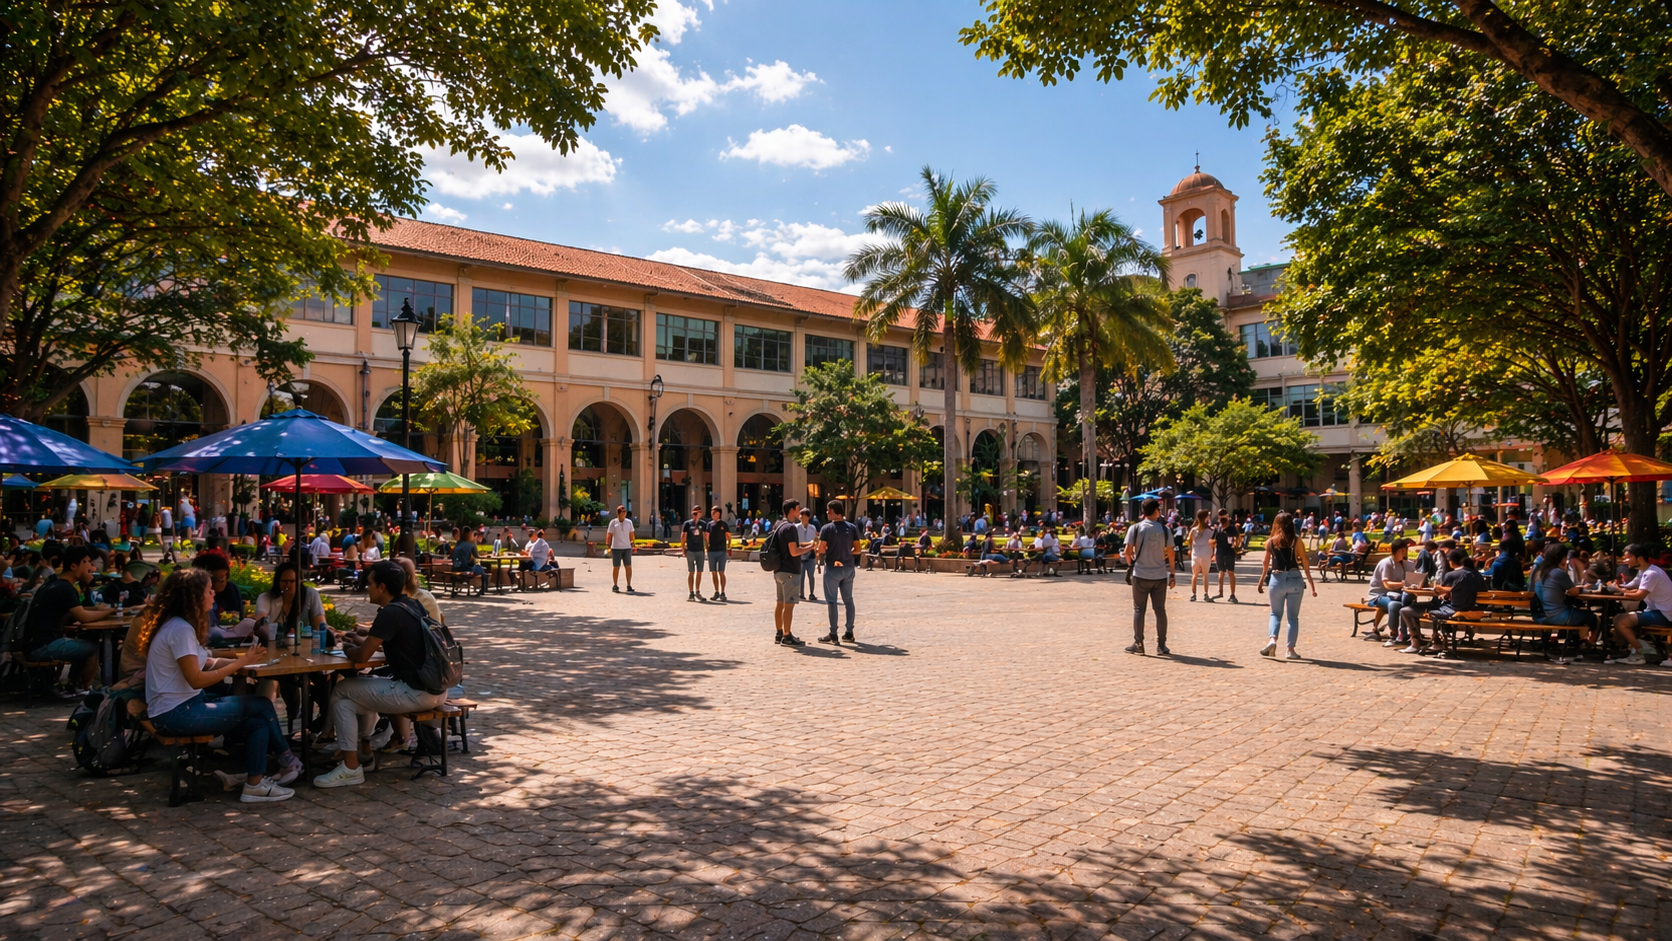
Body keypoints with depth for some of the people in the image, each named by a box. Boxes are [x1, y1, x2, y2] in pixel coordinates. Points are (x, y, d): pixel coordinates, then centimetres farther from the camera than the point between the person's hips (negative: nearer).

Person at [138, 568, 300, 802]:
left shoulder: (179, 624, 11)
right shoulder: (180, 629, -20)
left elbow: (203, 663, 8)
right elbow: (196, 679, -22)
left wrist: (242, 659, -4)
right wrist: (240, 663, -17)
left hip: (185, 704, 9)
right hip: (176, 714, -9)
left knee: (258, 720, -3)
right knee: (261, 706, -9)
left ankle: (256, 782, 1)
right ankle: (287, 762, 4)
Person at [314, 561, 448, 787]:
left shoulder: (390, 613, -15)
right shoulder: (414, 605, 12)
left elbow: (361, 656, -12)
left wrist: (347, 649, 10)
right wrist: (365, 640, 20)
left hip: (416, 693, -9)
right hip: (436, 689, 9)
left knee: (341, 692, 5)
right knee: (364, 685, 28)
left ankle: (350, 768, 6)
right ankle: (365, 752, 33)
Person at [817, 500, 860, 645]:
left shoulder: (827, 528, -12)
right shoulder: (851, 527, 1)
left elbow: (821, 549, -15)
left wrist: (822, 555, 6)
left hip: (832, 568, -4)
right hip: (848, 567, 5)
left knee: (832, 601, 2)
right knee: (848, 600, 13)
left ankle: (833, 634, 3)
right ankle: (849, 633, 16)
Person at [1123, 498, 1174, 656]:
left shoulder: (1135, 528, -5)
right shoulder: (1164, 529, -1)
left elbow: (1128, 551, -8)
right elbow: (1170, 554, 0)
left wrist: (1131, 564, 11)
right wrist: (1172, 574, 8)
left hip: (1140, 575, -1)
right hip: (1160, 575, 1)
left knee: (1138, 609, 6)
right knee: (1160, 609, 9)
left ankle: (1138, 644, 5)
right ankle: (1161, 645, 11)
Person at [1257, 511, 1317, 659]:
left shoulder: (1271, 541, 2)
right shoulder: (1296, 540, -2)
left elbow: (1266, 564, 6)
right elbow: (1305, 563, -2)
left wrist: (1261, 582, 17)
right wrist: (1311, 583, 4)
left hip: (1277, 580, 1)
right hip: (1295, 580, -1)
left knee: (1275, 613, 15)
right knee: (1293, 617, 9)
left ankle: (1272, 639, -9)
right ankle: (1290, 650, 6)